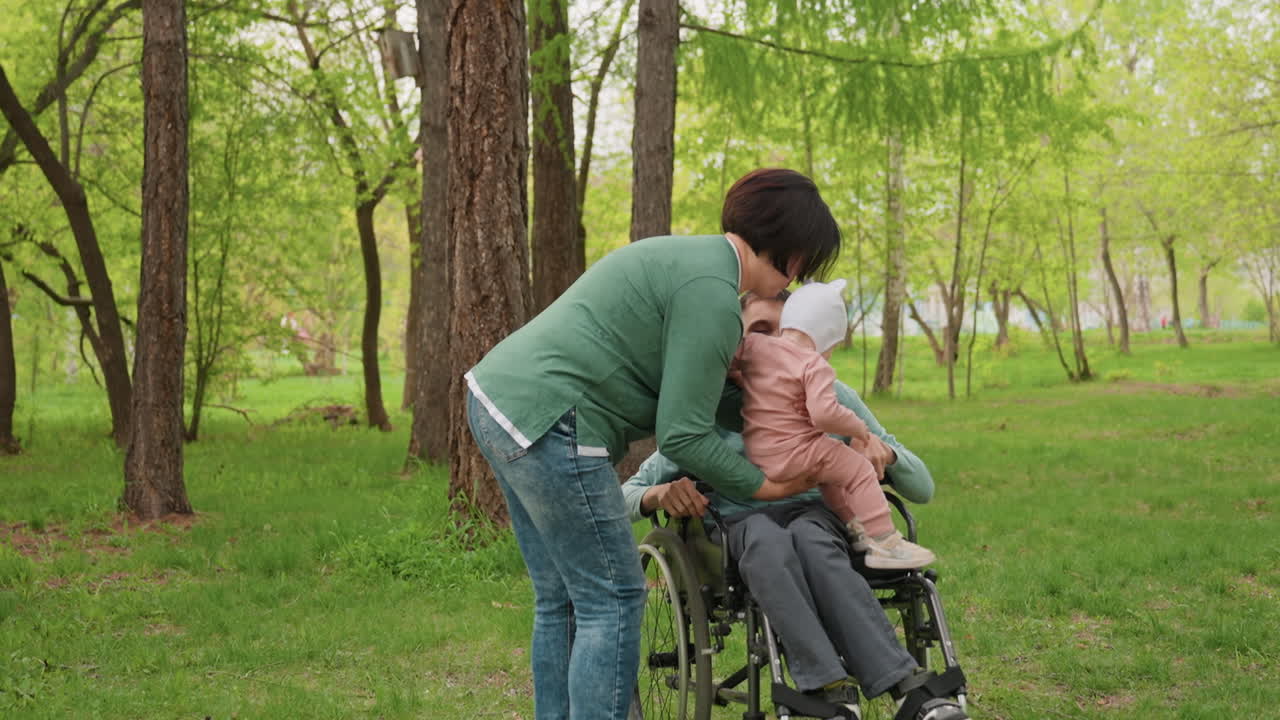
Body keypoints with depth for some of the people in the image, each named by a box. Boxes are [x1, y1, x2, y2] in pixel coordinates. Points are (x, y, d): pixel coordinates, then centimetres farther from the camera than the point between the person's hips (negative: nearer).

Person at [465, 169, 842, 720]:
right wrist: (762, 486, -2)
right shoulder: (712, 294, -14)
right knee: (613, 599, -3)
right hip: (549, 423, -11)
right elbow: (683, 435, -14)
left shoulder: (689, 257, 18)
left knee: (560, 599, 16)